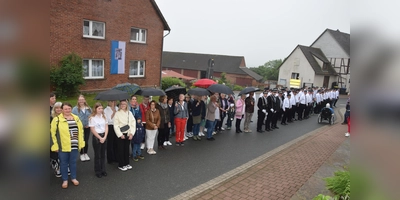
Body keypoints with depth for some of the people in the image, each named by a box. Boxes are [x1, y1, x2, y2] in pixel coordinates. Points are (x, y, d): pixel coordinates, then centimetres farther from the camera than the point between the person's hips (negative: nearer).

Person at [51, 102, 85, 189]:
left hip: (74, 145, 3)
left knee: (73, 162, 14)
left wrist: (80, 143, 8)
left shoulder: (76, 118, 7)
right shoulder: (57, 119, -6)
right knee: (63, 163, 10)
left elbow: (80, 130, 11)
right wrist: (55, 146, -9)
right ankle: (65, 180, 25)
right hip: (63, 146, -3)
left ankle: (73, 178, 30)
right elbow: (53, 133, -6)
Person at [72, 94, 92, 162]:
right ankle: (81, 154, 22)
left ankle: (85, 154, 27)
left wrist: (89, 124, -4)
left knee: (86, 141, 10)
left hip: (87, 128, 2)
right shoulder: (75, 109, -7)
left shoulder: (89, 108, 2)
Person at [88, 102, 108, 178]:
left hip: (104, 136, 4)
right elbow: (92, 130, -10)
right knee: (97, 155, 5)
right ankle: (98, 171, 16)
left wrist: (104, 137, -7)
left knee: (103, 154, 11)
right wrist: (100, 138, -10)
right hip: (96, 137, -4)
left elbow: (106, 127, 4)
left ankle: (103, 170, 22)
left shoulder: (104, 116, 4)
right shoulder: (92, 118, -9)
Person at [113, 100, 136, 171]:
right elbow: (116, 125, -9)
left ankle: (126, 163, 25)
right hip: (120, 135, -3)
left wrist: (131, 133, -7)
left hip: (128, 134, 4)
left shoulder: (129, 113, 5)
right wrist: (120, 135, -13)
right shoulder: (117, 113, -5)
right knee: (120, 150, 3)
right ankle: (121, 165, 14)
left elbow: (133, 123, 2)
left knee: (127, 149, 12)